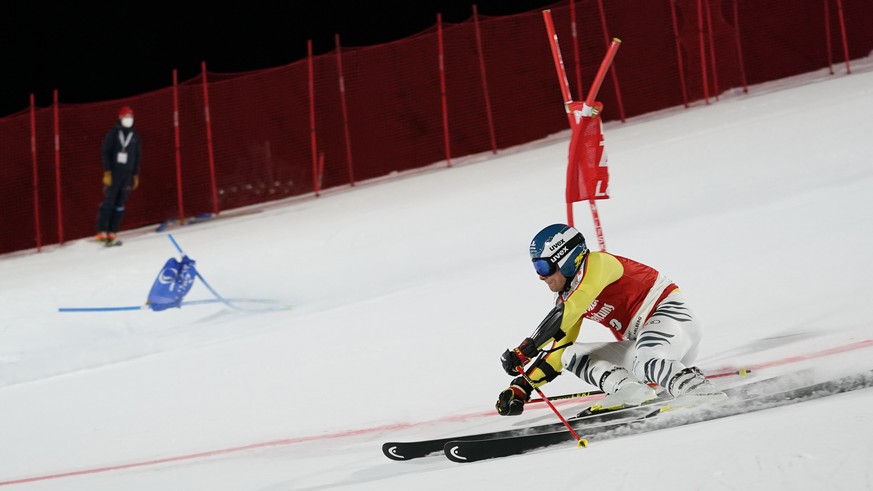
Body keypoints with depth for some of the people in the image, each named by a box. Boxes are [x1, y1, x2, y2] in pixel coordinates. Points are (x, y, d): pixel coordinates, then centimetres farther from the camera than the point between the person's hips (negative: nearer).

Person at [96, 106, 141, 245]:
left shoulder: (135, 136, 12)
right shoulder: (112, 134, -1)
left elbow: (137, 156, 16)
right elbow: (106, 153, -5)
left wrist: (136, 175, 12)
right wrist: (107, 172, -11)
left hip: (127, 175, 5)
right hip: (113, 174, -4)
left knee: (120, 205, 2)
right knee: (108, 202, -10)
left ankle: (112, 233, 3)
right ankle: (102, 232, -8)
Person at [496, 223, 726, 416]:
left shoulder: (597, 263, -14)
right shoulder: (567, 297, 12)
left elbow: (562, 316, -26)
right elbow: (557, 351, 15)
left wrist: (524, 351, -28)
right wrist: (523, 386, 6)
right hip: (640, 343, 10)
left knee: (644, 363, -39)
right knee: (572, 355, -1)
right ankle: (627, 389, -22)